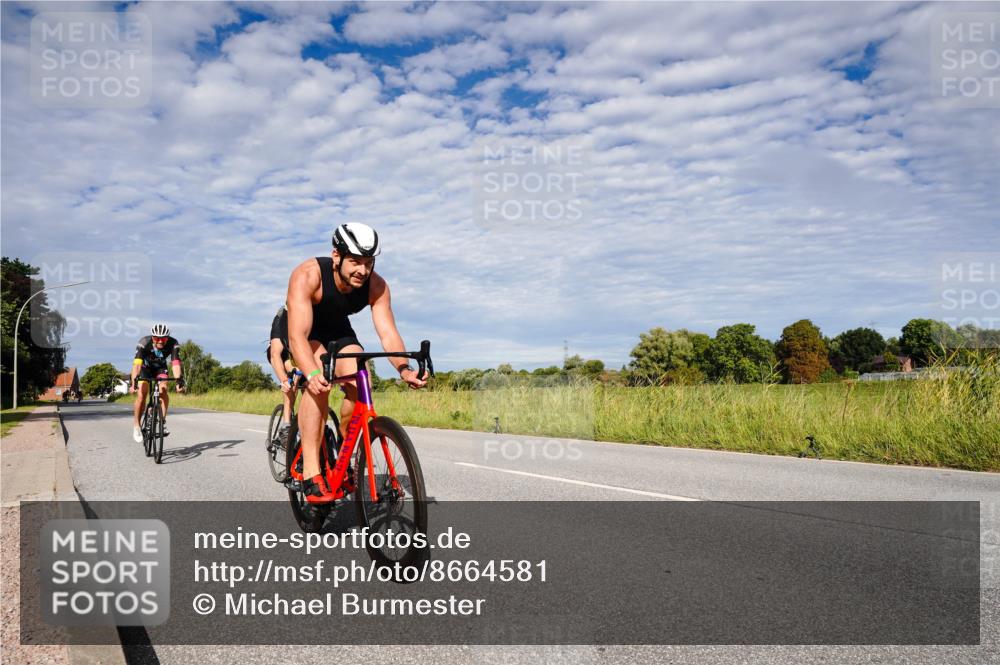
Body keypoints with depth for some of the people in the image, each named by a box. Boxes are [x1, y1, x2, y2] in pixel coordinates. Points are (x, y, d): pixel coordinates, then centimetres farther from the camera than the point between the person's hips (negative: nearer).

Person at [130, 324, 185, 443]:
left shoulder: (173, 344, -31)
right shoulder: (144, 343, -35)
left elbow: (175, 363, -38)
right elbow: (137, 364, -43)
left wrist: (179, 380, -52)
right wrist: (133, 382, -55)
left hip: (160, 367, 1)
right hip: (145, 367, -1)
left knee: (163, 390, -23)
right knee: (142, 394, -18)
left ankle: (163, 422, -12)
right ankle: (136, 425, -4)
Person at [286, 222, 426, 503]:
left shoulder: (376, 286, -24)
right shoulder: (307, 275, -36)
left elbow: (388, 334, -28)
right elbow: (298, 335, -43)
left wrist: (404, 369, -47)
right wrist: (312, 374, -60)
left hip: (339, 331, 4)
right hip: (306, 332, -3)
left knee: (360, 387, -21)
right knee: (320, 383, -31)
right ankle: (311, 475, -29)